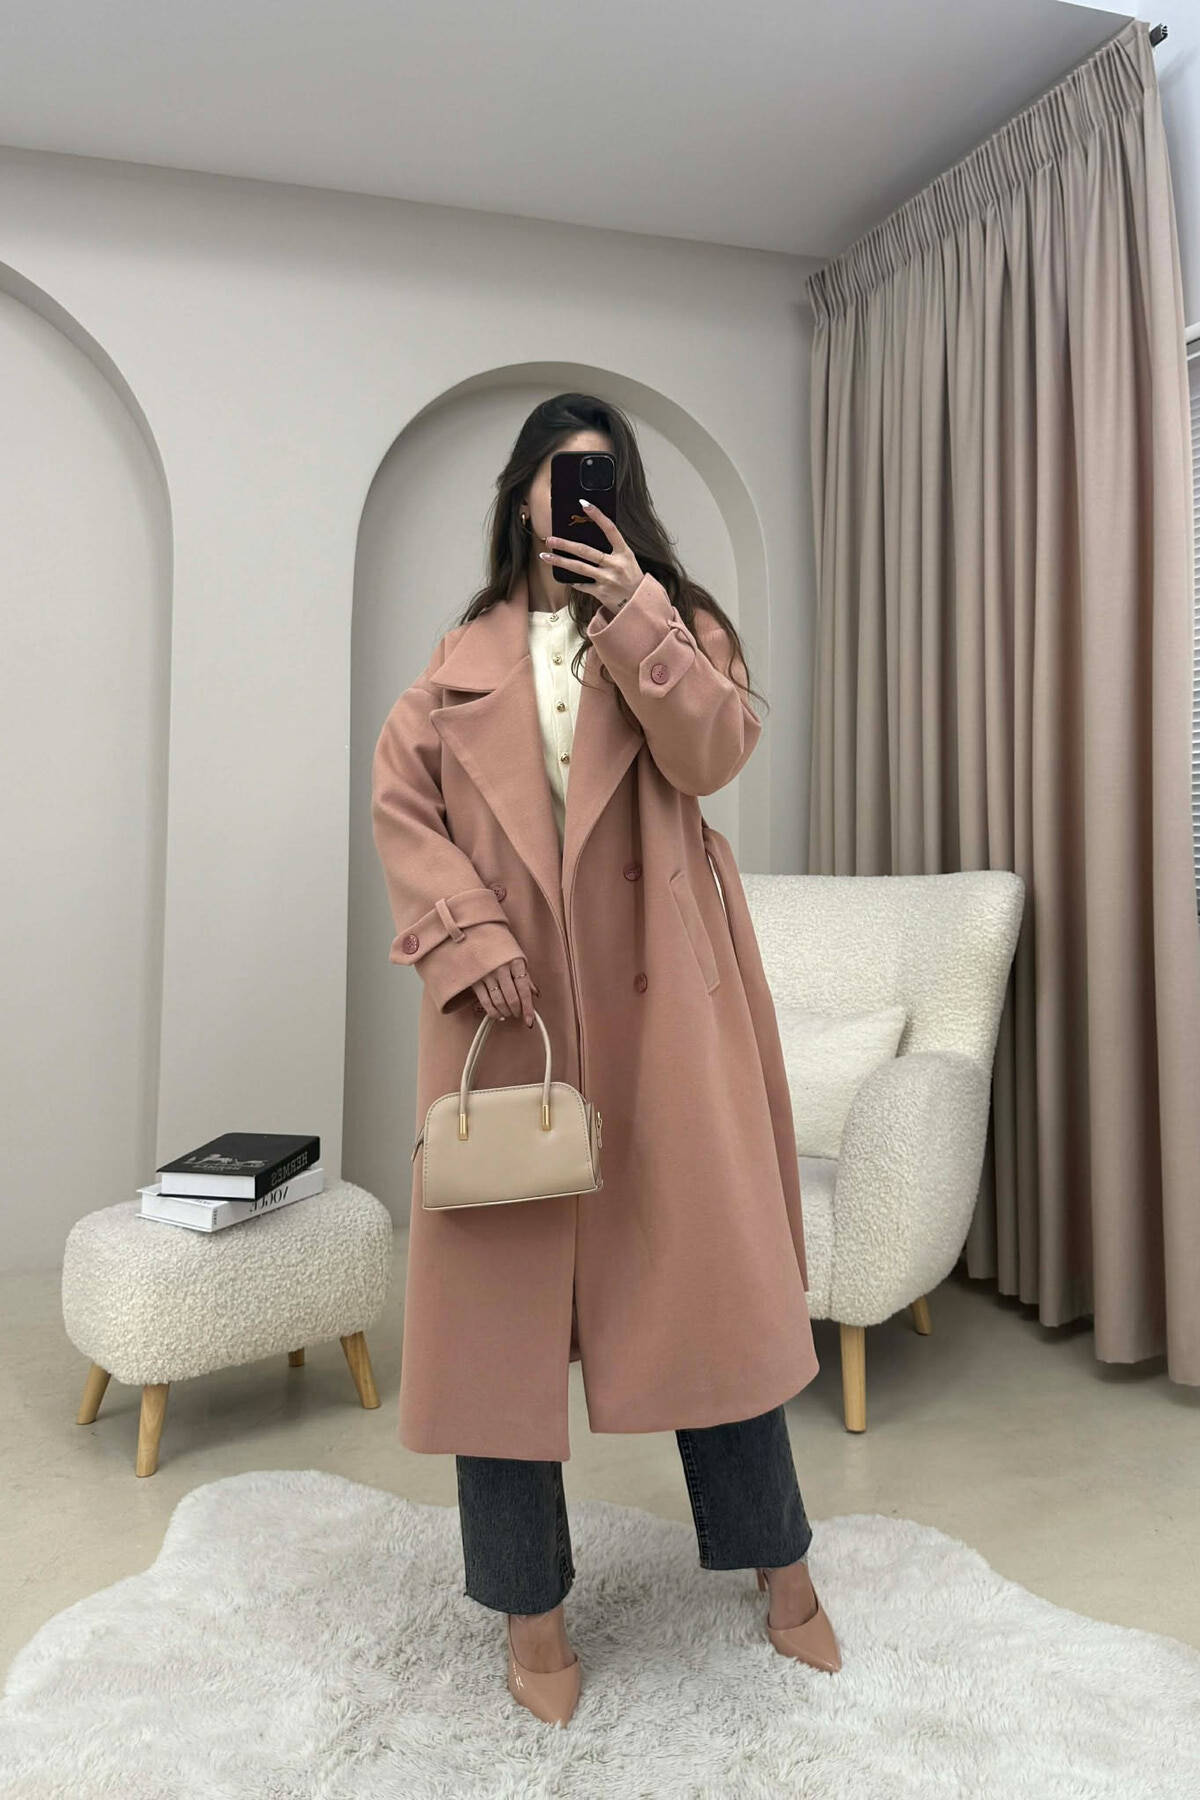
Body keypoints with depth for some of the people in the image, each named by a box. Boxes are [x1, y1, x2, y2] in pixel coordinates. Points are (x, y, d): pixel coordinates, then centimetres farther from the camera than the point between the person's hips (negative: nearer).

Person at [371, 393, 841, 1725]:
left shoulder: (678, 622, 11)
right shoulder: (462, 656, 12)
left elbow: (712, 754, -7)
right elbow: (399, 802, 3)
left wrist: (631, 610, -13)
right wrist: (464, 933, -11)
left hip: (659, 993, 0)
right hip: (509, 995, 1)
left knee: (704, 1262, 5)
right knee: (504, 1272, 3)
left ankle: (779, 1566, 26)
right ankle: (533, 1610, 21)